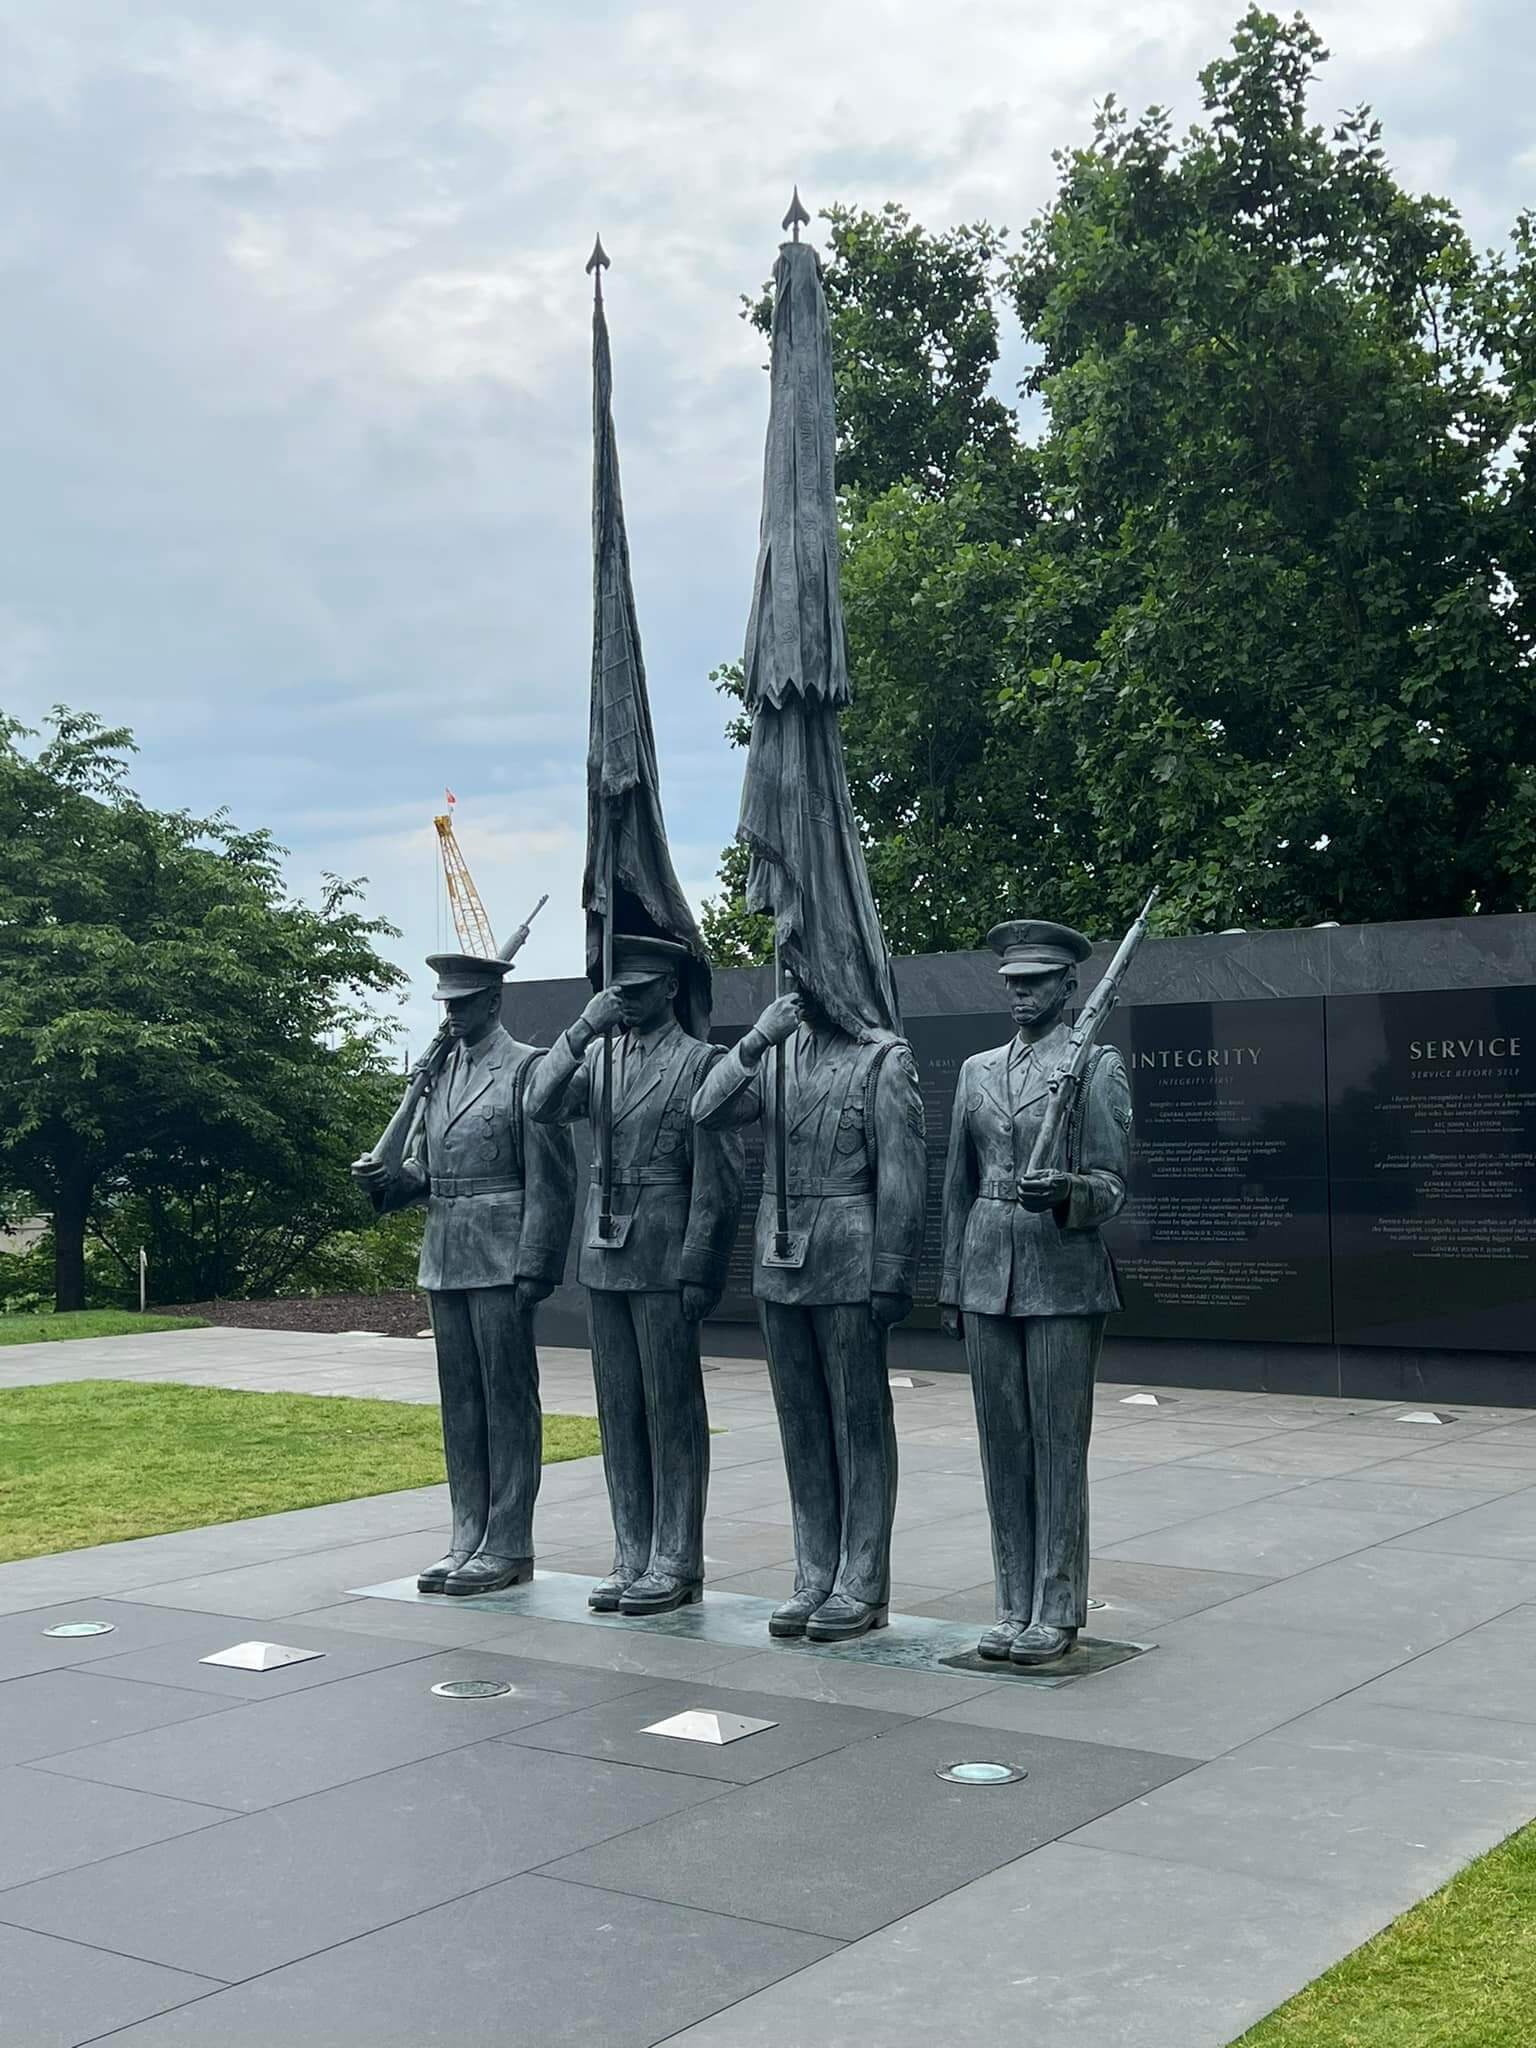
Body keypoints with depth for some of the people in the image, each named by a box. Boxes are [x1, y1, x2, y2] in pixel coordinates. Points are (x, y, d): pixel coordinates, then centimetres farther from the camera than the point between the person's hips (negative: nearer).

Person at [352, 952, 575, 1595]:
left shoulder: (526, 1069, -7)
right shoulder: (438, 1072, 15)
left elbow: (550, 1180, -10)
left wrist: (534, 1269, -15)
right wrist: (388, 1182, -2)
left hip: (501, 1264, -7)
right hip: (445, 1263, 7)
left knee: (508, 1399, -1)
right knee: (460, 1403, 12)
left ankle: (509, 1547, 6)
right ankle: (469, 1541, 20)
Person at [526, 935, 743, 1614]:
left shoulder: (700, 1063, -5)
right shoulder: (597, 1058, 13)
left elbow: (717, 1179, -8)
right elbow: (540, 1107, -2)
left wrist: (698, 1271, -12)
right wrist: (581, 1031, -12)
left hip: (663, 1263, -6)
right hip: (604, 1258, 6)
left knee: (672, 1411, 1)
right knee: (619, 1411, 10)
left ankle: (676, 1563, 8)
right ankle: (632, 1558, 18)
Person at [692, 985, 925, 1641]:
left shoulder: (884, 1059, -5)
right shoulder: (775, 1054, 12)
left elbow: (902, 1176, -9)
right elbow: (707, 1113, 0)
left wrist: (891, 1277, -13)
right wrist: (755, 1042, -11)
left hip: (848, 1270, -6)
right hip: (780, 1266, 6)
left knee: (860, 1427, 2)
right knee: (801, 1427, 11)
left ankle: (862, 1586, 10)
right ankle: (815, 1579, 20)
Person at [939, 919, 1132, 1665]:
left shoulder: (1099, 1065, -2)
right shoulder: (977, 1070, 13)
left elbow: (1110, 1184, -5)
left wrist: (1066, 1192, -27)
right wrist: (952, 1284, 14)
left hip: (1063, 1276, -5)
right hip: (988, 1275, 5)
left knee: (1058, 1447, -1)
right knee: (1002, 1446, 8)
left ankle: (1058, 1610, 8)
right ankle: (1014, 1605, 17)